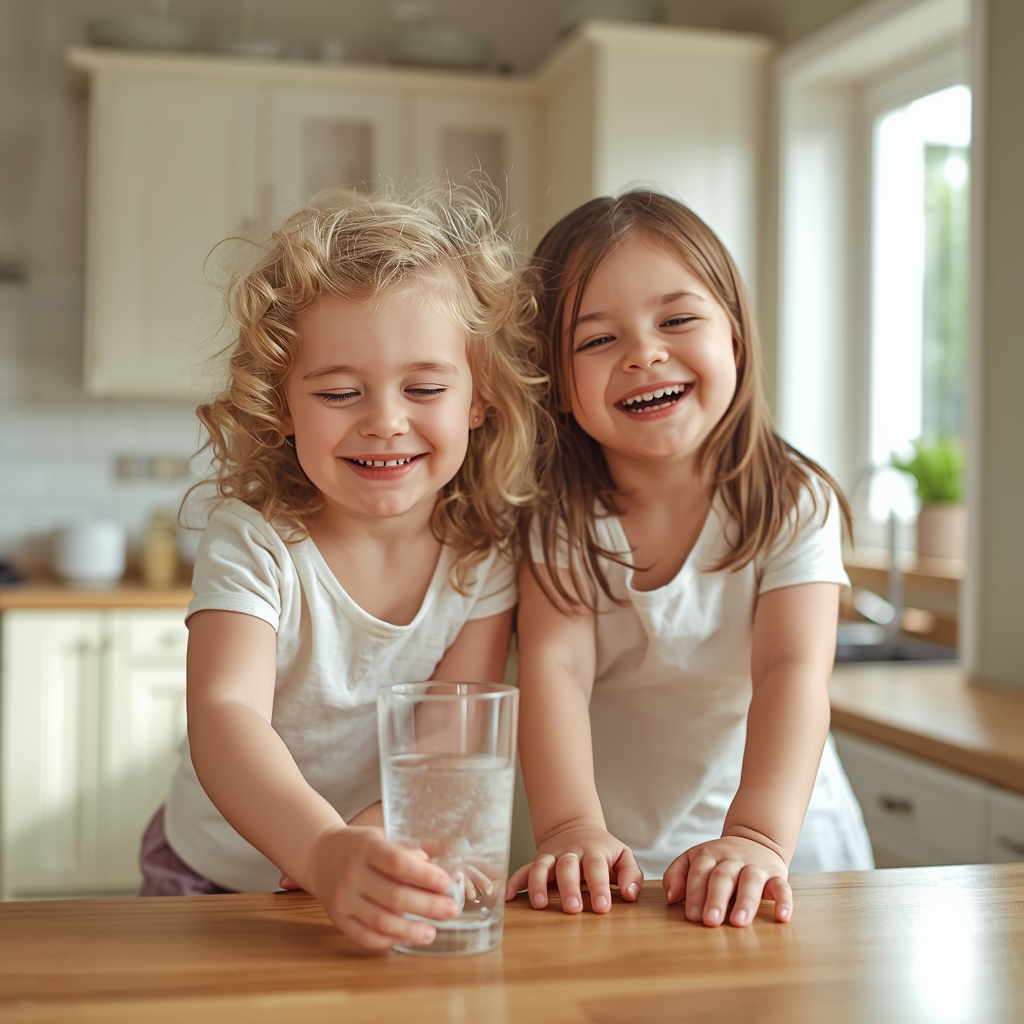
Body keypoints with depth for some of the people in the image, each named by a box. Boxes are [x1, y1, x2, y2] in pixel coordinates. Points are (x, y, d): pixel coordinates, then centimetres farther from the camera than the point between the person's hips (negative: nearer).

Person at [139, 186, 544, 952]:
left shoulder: (489, 548, -9)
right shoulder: (254, 542, -17)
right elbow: (225, 715, -31)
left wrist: (373, 840, -29)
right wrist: (327, 852, -48)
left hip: (393, 903, 1)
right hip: (217, 880, -1)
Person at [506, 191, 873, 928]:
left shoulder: (793, 505, -7)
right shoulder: (559, 515, -4)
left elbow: (794, 670, -18)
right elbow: (555, 665, -15)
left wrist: (757, 836, -32)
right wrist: (572, 829, -30)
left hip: (786, 847, 0)